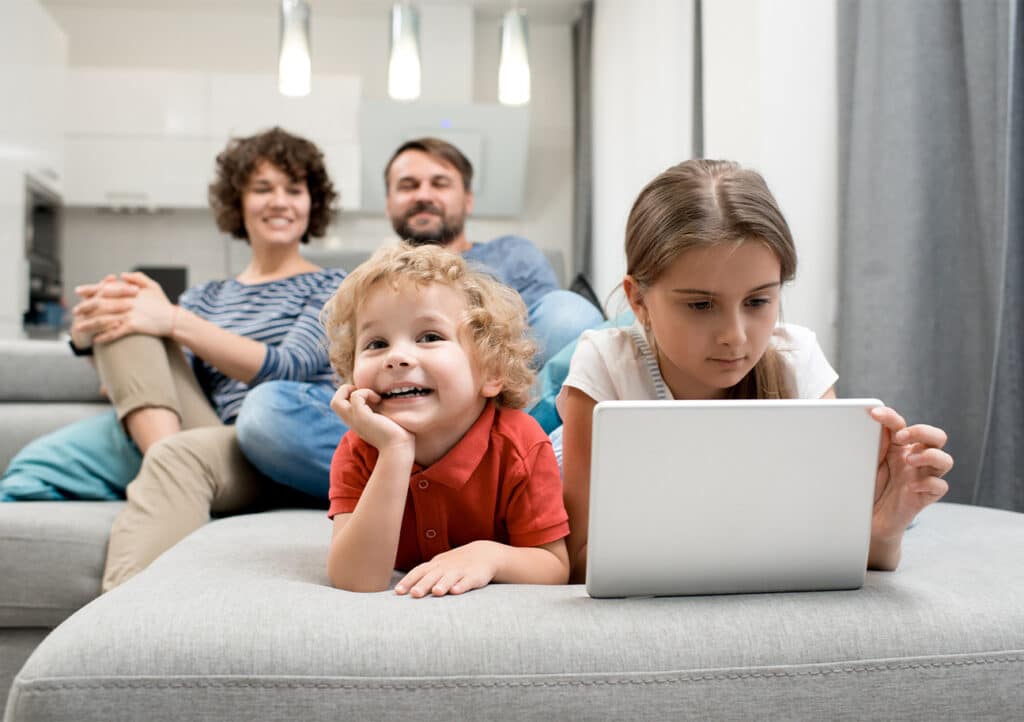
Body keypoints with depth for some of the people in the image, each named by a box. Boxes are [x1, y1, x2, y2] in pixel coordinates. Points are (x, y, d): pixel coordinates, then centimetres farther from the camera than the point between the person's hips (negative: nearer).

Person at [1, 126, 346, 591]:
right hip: (212, 439, 4)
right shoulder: (206, 298, 24)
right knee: (124, 301, -7)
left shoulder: (332, 288, 11)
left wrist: (175, 321, -15)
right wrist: (87, 337, -8)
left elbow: (288, 369, -7)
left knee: (178, 455, -36)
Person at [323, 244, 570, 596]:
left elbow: (556, 569, -20)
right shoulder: (357, 453, -22)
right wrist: (396, 451, -42)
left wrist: (489, 555, -42)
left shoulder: (520, 448, -26)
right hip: (403, 610, 1)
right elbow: (358, 582, -35)